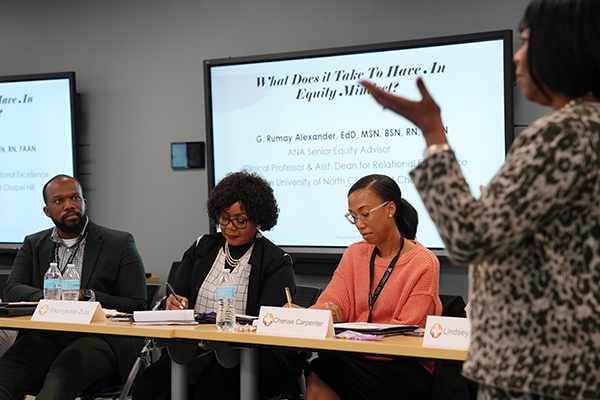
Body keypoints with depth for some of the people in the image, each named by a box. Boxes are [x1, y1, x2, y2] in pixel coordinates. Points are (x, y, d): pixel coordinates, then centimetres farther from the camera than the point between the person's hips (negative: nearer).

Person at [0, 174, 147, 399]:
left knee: (59, 379, -34)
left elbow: (137, 306, 1)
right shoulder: (33, 244, 21)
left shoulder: (119, 244, 8)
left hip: (100, 338, -3)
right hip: (46, 336, 3)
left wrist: (86, 296, -13)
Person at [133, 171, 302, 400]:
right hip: (196, 348, 4)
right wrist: (175, 304, -11)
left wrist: (209, 360, -21)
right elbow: (177, 300, 16)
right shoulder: (201, 248, 17)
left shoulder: (277, 264, 0)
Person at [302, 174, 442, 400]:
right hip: (357, 360, 5)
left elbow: (406, 330, -12)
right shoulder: (355, 254, 14)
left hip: (406, 370, -5)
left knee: (322, 371, -28)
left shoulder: (424, 263, -4)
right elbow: (330, 304, 3)